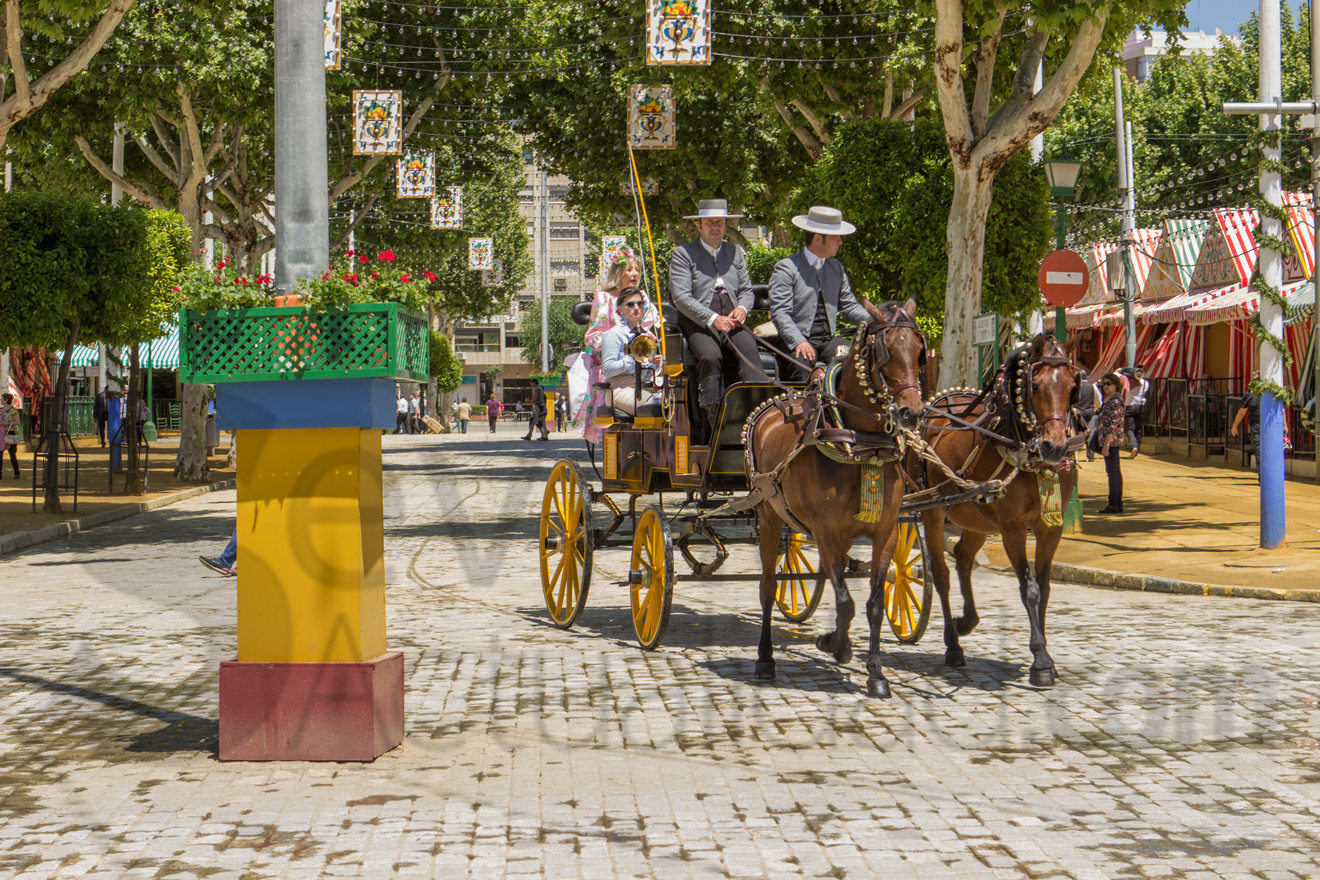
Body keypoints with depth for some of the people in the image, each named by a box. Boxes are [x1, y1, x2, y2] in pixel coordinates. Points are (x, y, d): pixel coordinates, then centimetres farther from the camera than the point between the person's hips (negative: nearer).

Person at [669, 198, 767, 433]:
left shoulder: (735, 252, 22)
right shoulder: (683, 254, 6)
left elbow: (746, 289, 21)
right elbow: (681, 297, -5)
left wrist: (742, 308, -5)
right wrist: (713, 319, -17)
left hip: (731, 321, 3)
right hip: (697, 323, -3)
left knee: (749, 349, -29)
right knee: (710, 355, -35)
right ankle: (714, 417, -32)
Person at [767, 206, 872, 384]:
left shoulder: (836, 268, 20)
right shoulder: (786, 268, -1)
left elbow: (849, 306, 19)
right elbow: (779, 312, -9)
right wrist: (799, 342, -25)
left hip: (828, 342, 5)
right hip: (797, 342, -5)